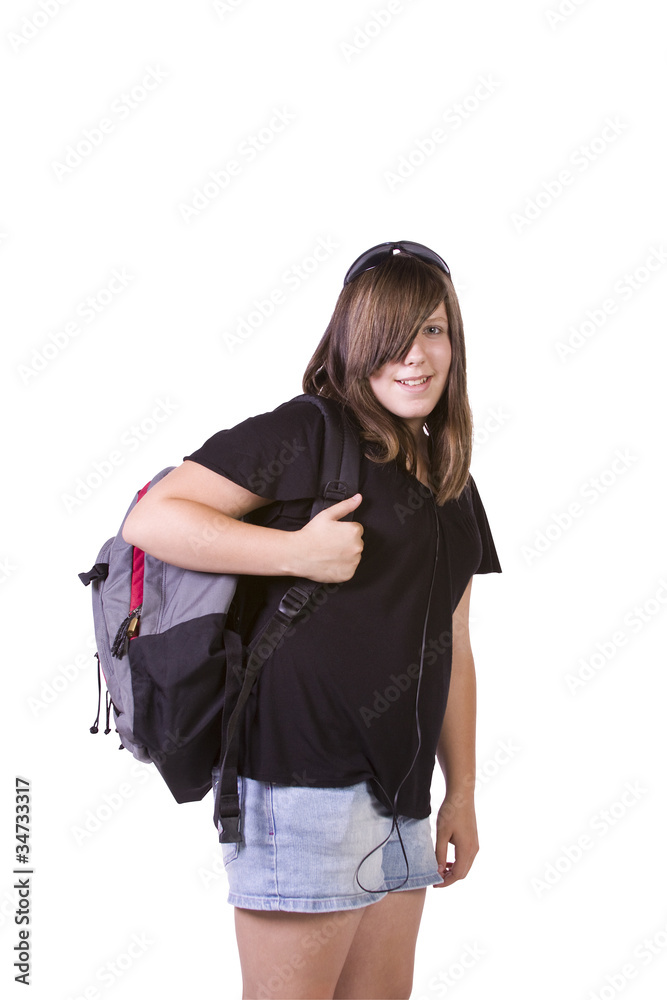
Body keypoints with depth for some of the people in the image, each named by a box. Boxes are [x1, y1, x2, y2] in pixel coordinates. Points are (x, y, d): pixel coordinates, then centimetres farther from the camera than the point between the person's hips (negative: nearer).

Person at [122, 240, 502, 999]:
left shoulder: (451, 486, 16)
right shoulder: (303, 435, -6)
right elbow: (151, 518, -14)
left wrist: (461, 791, 16)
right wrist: (298, 551, -19)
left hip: (400, 789, 8)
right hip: (304, 779, -7)